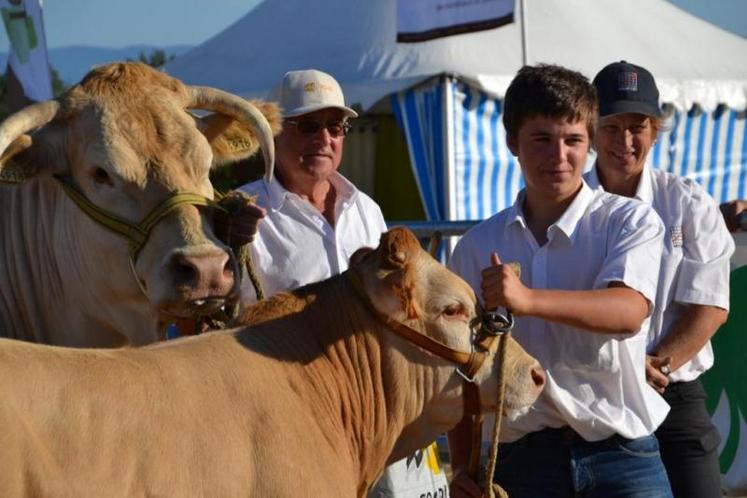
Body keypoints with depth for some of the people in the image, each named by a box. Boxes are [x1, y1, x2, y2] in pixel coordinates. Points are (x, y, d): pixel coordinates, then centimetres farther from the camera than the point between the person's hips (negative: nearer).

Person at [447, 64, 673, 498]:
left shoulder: (630, 221, 0)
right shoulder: (478, 246, 9)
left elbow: (629, 311, -19)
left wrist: (528, 299, -33)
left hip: (620, 456, -2)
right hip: (520, 458, 2)